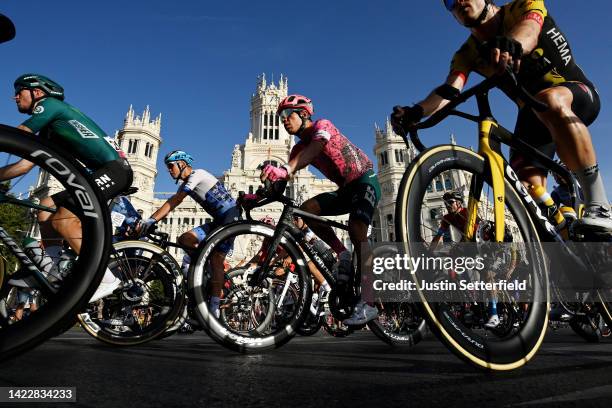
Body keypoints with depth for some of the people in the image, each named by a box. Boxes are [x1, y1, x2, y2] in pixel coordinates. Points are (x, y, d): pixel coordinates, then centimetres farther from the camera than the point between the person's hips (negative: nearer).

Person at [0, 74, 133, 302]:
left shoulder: (49, 104, 3)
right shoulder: (49, 131, 28)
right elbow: (24, 164, 26)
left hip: (114, 168, -9)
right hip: (105, 172, 9)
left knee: (63, 219, -17)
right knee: (47, 206, 8)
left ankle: (105, 279, -17)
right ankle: (51, 270, 7)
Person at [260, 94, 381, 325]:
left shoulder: (322, 125, -11)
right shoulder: (299, 149, 8)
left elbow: (314, 148, -34)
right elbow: (283, 180, -4)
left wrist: (285, 170, -51)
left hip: (365, 180, -6)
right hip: (344, 189, 6)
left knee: (356, 230, -27)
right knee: (307, 209, -17)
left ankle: (367, 302, -24)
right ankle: (343, 255, -6)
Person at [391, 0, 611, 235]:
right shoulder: (466, 55, -3)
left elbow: (528, 31, -35)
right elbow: (449, 91, -22)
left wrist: (510, 44, -60)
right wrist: (416, 112, -43)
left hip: (578, 94, -3)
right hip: (532, 114, 4)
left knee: (549, 101, -39)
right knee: (528, 190, -18)